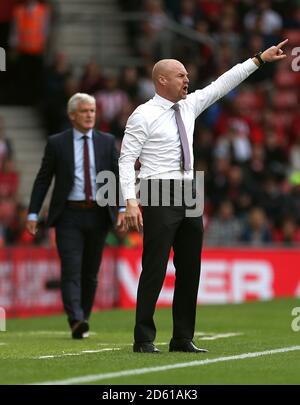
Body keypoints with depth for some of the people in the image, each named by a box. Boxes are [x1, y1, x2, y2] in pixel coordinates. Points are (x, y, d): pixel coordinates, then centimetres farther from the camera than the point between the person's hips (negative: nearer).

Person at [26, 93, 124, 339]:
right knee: (71, 270, -14)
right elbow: (43, 180, 5)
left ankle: (84, 319, 20)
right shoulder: (57, 143, 2)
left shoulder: (107, 142, 8)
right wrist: (33, 214, -1)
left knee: (90, 272, 9)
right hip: (69, 215, -2)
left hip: (98, 214, 3)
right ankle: (76, 321, -24)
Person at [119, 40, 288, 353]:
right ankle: (144, 339, -3)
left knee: (190, 269, 8)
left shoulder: (189, 106, 13)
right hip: (159, 196, -7)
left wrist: (259, 59, 11)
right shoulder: (143, 115, -7)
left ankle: (183, 339, 14)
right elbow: (126, 159, -10)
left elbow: (221, 85, 15)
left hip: (189, 196, 7)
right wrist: (131, 201, -19)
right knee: (154, 269, -8)